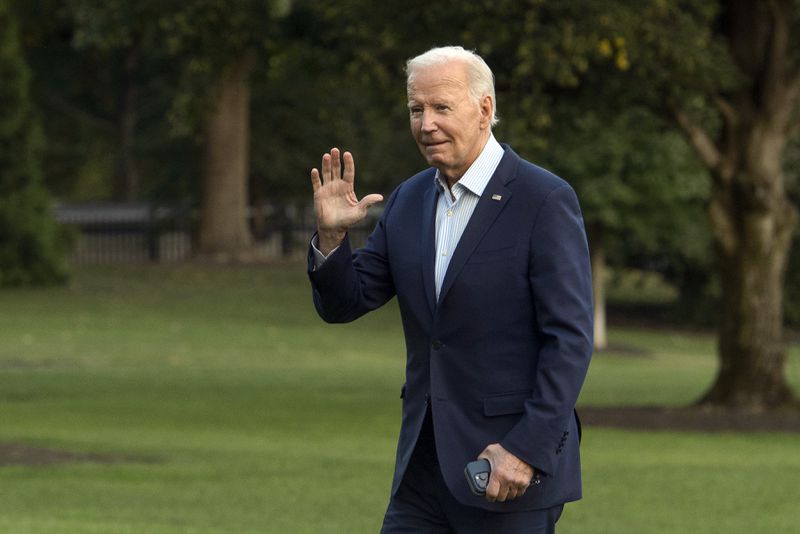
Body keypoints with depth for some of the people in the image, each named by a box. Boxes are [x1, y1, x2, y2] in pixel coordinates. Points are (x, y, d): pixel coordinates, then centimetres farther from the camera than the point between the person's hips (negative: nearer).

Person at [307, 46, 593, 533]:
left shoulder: (546, 201, -9)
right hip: (425, 470, 6)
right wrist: (331, 234, -8)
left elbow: (570, 338, -13)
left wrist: (527, 450, -19)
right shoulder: (409, 201, 11)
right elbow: (343, 303, 12)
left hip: (515, 468, -6)